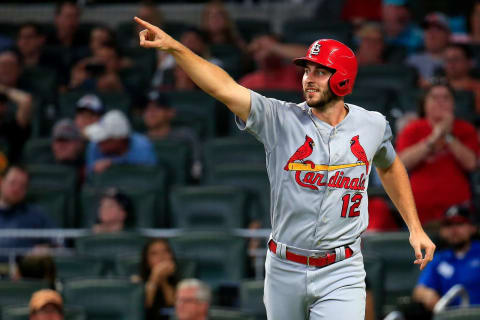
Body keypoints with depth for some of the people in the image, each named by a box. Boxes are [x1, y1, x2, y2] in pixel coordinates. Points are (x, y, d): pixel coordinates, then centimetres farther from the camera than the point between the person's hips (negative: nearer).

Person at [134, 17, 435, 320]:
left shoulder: (372, 125, 2)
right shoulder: (281, 119, -6)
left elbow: (390, 167, 23)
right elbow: (223, 87, -18)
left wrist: (415, 228, 20)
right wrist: (173, 46, -30)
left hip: (340, 275, 0)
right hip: (285, 270, 1)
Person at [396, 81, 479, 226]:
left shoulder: (465, 130, 10)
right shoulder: (412, 130, 10)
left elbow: (471, 163, -4)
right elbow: (404, 161, -7)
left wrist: (449, 137, -7)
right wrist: (433, 139, -9)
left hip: (456, 204, 0)